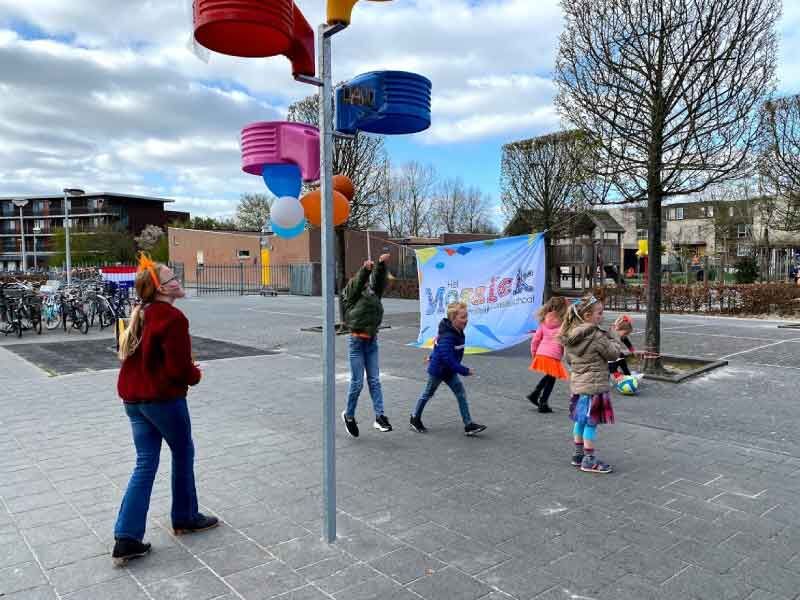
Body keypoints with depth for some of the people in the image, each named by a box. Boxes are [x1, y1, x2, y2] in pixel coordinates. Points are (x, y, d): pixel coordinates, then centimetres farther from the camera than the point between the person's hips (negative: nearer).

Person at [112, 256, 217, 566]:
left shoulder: (140, 316, 9)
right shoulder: (173, 318, -18)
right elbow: (179, 370, -22)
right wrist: (196, 375, 0)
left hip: (132, 397, 8)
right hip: (163, 398, -8)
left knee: (145, 464, 10)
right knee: (183, 453, 14)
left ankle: (127, 538, 6)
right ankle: (185, 518, 29)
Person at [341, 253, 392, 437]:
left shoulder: (374, 292, 9)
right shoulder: (351, 295, -2)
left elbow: (379, 279, -6)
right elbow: (357, 282, -21)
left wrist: (382, 264, -23)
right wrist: (365, 269, -38)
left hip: (372, 341, 5)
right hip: (357, 341, -5)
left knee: (374, 380, 4)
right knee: (357, 382, 1)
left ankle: (379, 416, 4)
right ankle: (349, 415, 20)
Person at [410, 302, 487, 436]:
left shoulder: (458, 332, -2)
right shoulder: (447, 337, -32)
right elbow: (449, 359, -36)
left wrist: (433, 357, 29)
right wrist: (465, 371, -33)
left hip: (449, 370, 8)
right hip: (438, 370, -8)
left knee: (461, 393, 0)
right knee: (428, 394, 11)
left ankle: (468, 425, 3)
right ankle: (415, 419, 32)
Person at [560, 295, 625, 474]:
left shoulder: (570, 336, 4)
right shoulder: (597, 336, -19)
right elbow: (613, 353, -9)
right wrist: (614, 338, 5)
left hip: (577, 383, 8)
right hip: (594, 385, -8)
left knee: (580, 421, 17)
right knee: (591, 423, 1)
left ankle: (578, 455, 28)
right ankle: (589, 461, 9)